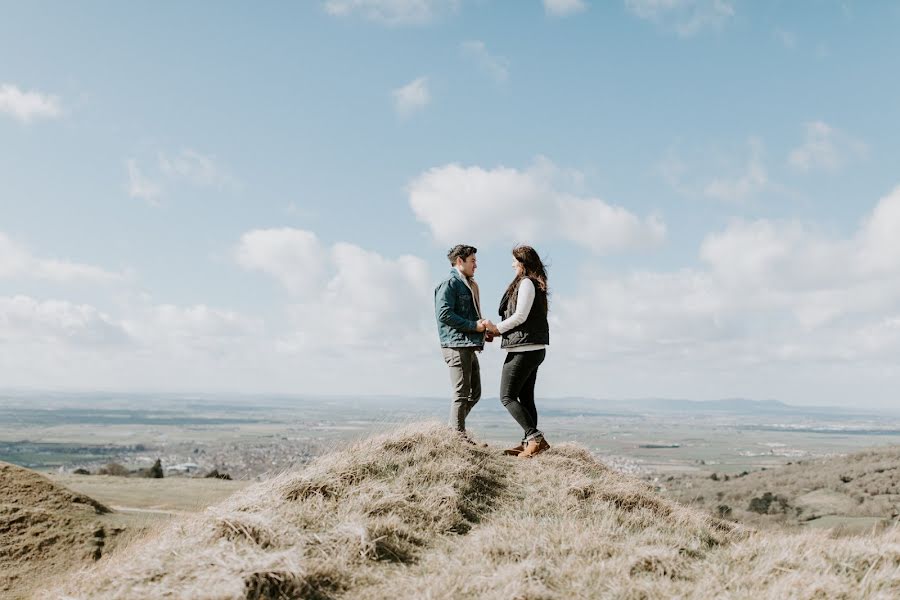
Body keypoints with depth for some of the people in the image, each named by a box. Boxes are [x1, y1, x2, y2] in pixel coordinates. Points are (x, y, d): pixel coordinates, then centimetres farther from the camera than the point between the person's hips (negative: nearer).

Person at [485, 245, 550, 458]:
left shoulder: (526, 283, -13)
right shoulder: (536, 284, 17)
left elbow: (520, 316, -18)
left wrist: (497, 328, -5)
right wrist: (500, 330, 14)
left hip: (523, 349, -10)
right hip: (534, 348, 10)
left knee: (507, 397, -7)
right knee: (525, 397, 12)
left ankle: (535, 438, -12)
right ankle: (529, 442, 14)